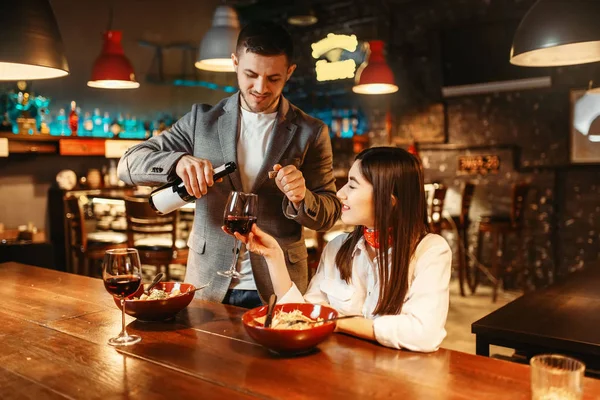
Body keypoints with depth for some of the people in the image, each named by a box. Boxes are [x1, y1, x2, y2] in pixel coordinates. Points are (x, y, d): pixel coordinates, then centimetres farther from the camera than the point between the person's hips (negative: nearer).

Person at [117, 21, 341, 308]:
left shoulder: (311, 132, -3)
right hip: (208, 284, 1)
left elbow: (330, 214, -1)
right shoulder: (202, 119, 0)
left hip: (278, 288, -1)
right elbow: (129, 164, -2)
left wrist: (301, 198, -24)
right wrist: (179, 161, -23)